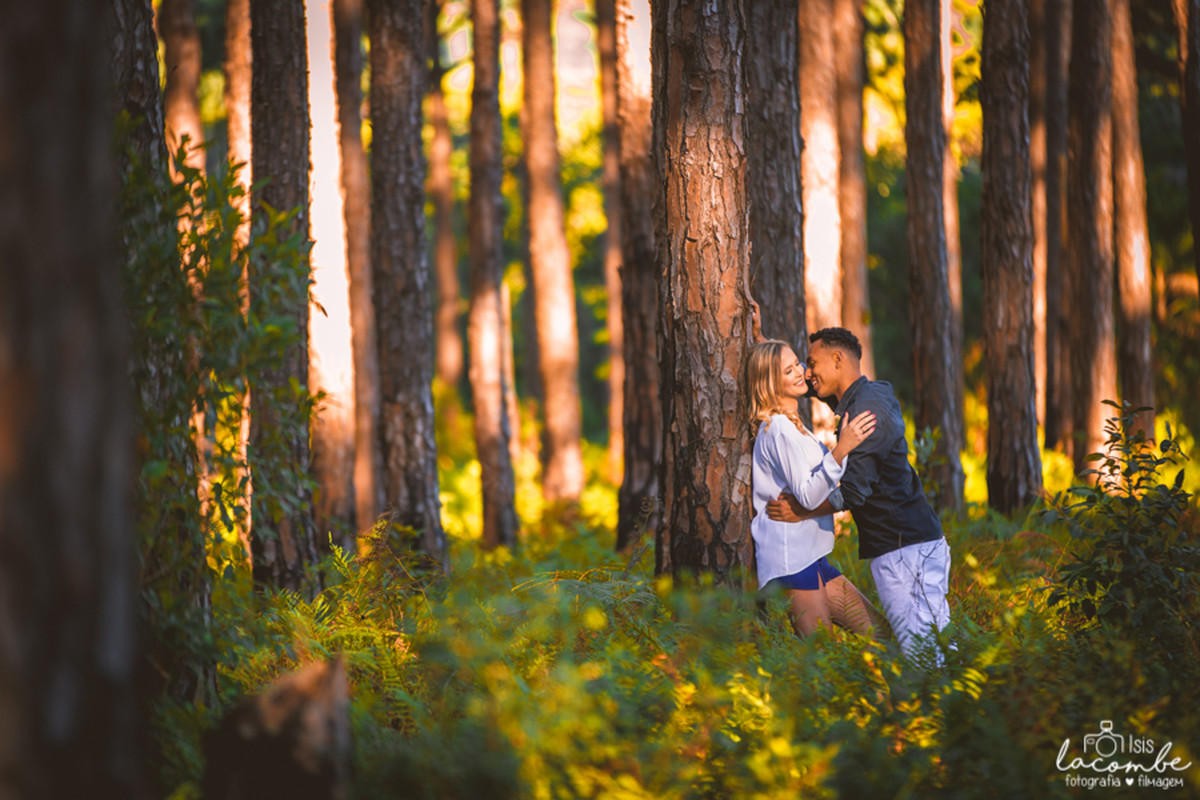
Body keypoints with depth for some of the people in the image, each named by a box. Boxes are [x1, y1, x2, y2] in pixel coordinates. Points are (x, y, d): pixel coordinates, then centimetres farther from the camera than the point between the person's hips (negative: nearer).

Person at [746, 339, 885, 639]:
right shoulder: (779, 429, -14)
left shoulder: (791, 426, 19)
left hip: (812, 556, 10)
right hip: (791, 561, -10)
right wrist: (841, 449, -33)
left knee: (877, 631, 7)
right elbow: (808, 495, -23)